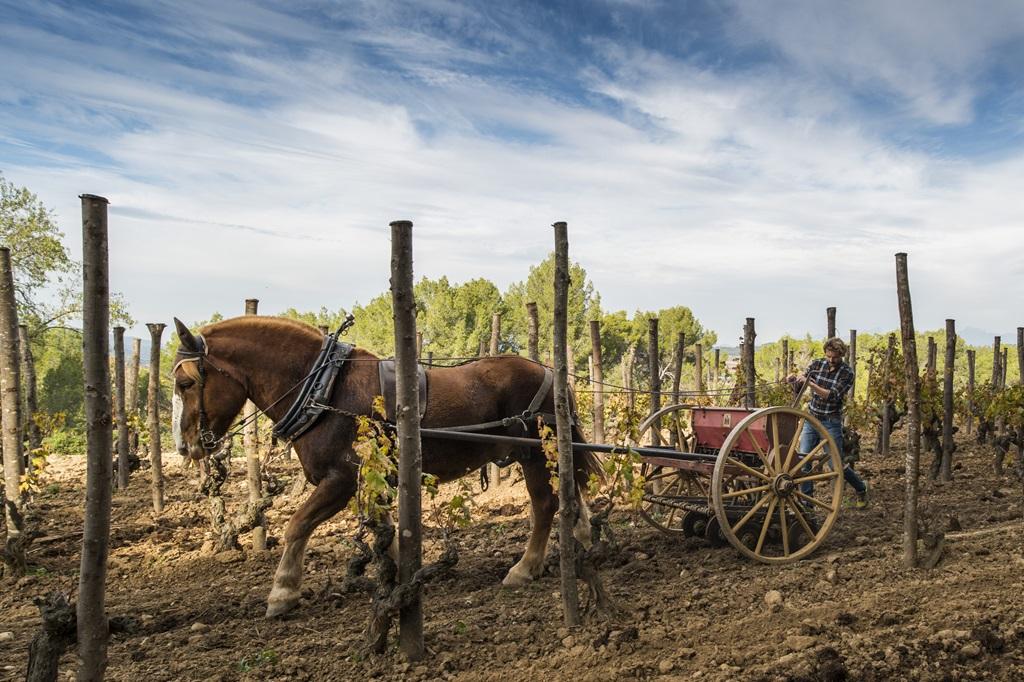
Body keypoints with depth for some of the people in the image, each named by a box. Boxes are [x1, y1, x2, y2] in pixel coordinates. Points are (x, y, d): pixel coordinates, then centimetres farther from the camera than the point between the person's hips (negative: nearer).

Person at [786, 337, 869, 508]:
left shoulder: (847, 373, -10)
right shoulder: (816, 364, 1)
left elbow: (832, 396, -22)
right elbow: (798, 390, 4)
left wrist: (810, 383, -33)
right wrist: (795, 381, -19)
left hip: (831, 423, -4)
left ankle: (861, 488, 31)